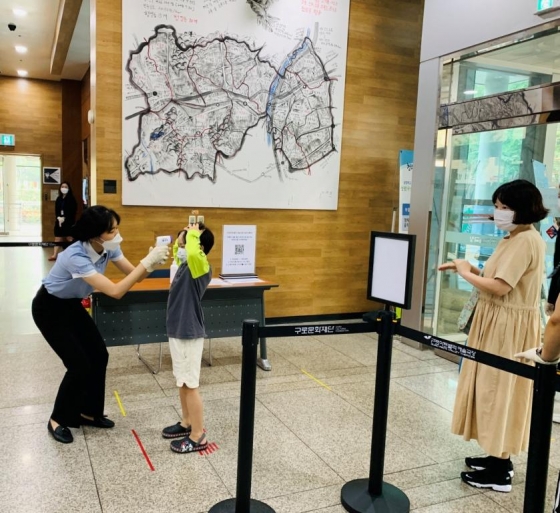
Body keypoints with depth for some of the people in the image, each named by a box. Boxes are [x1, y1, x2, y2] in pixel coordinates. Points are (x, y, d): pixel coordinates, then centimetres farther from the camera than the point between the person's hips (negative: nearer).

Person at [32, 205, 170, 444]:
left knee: (99, 356, 4)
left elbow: (133, 275, -9)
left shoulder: (108, 248, -15)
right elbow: (115, 291, -41)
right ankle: (57, 420, 13)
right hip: (49, 309, -7)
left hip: (72, 305, 8)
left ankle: (88, 412, 22)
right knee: (79, 365, -9)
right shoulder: (76, 257, -37)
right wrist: (147, 262, -43)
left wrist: (151, 261, -31)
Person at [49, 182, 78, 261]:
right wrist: (58, 217, -7)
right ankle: (55, 255, 7)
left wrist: (64, 218, -16)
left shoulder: (71, 199, -5)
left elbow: (72, 211, -11)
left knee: (70, 238, -4)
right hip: (59, 221, 6)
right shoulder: (58, 199, 13)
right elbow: (56, 210, 11)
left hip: (69, 221, -6)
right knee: (58, 238, 6)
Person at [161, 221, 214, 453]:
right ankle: (187, 423, 36)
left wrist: (193, 234, -24)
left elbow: (192, 252, -42)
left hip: (189, 334, -9)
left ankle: (198, 436, 11)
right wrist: (188, 234, 10)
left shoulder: (201, 266, -19)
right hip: (178, 331, 9)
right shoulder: (186, 264, 6)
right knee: (182, 382, 20)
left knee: (191, 385, 0)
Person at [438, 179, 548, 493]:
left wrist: (466, 273, -11)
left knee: (500, 391, -1)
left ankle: (500, 473, 12)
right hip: (500, 323, 10)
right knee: (494, 390, 16)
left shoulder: (526, 241, -20)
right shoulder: (516, 238, 12)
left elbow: (499, 287, -25)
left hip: (510, 327, -10)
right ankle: (499, 457, 30)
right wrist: (468, 268, 2)